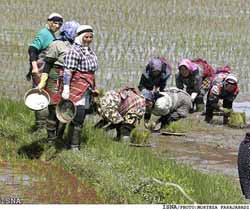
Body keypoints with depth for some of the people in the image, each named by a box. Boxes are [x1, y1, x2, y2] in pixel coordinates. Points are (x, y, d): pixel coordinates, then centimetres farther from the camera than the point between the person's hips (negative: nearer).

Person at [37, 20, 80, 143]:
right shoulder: (56, 45, -7)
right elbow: (47, 64, -10)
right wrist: (42, 82, -18)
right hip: (55, 81, -7)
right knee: (54, 110, -4)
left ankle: (59, 138, 19)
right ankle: (51, 139, 3)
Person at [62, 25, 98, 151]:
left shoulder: (90, 51, 17)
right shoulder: (74, 51, -12)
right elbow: (68, 71, -17)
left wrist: (93, 88, 27)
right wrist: (66, 89, -22)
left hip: (88, 88, 9)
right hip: (77, 87, -9)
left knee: (81, 117, 9)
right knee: (78, 117, -12)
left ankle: (72, 143, 15)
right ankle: (74, 146, -9)